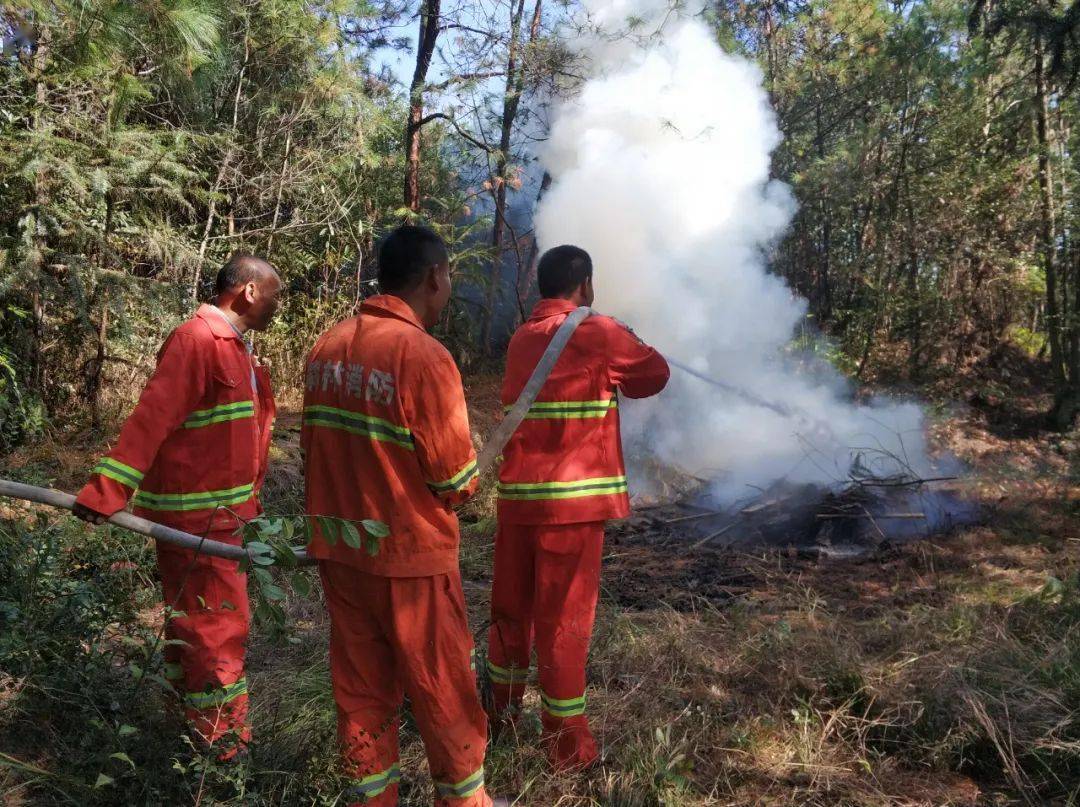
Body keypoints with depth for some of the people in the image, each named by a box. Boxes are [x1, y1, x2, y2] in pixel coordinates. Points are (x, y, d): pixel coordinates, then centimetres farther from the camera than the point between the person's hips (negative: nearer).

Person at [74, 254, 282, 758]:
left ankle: (190, 715, 39)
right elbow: (151, 418, -26)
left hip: (222, 512, 10)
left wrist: (248, 499, 22)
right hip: (195, 516, -10)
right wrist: (105, 492, -30)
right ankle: (222, 741, 15)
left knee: (194, 621, 22)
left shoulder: (234, 346, 13)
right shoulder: (196, 340, -18)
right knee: (218, 626, 0)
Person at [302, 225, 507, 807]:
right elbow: (457, 479, -17)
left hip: (339, 551, 6)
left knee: (361, 689, 18)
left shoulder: (325, 348, 1)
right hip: (410, 557, -6)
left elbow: (313, 446, 7)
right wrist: (467, 482, 5)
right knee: (444, 693, 13)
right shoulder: (424, 356, -19)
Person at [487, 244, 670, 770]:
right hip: (572, 501, -6)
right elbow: (655, 376, 5)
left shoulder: (521, 340, 11)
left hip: (518, 496, 6)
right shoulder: (599, 334, -7)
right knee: (564, 619, 3)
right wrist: (622, 355, 24)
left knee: (511, 608, 18)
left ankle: (500, 713, 35)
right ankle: (566, 744, 15)